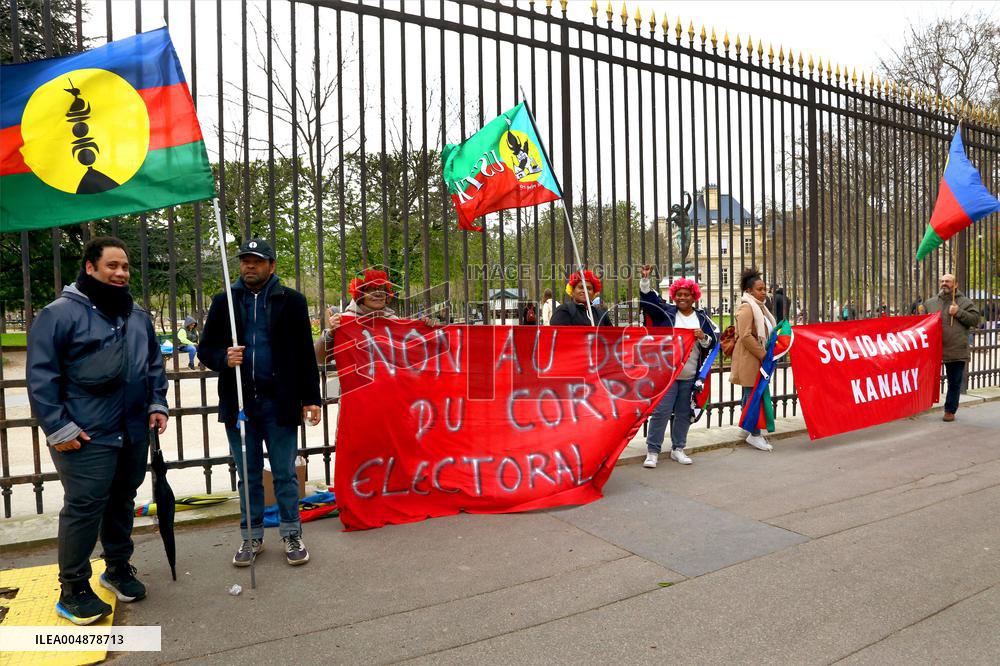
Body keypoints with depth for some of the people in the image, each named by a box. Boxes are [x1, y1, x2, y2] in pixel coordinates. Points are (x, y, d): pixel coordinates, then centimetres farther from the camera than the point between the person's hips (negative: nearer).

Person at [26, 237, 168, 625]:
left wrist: (157, 404, 9)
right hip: (86, 437, -6)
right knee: (84, 509, -2)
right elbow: (40, 376, -11)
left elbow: (154, 364, 20)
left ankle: (118, 568, 33)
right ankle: (73, 589, 13)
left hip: (134, 433, 6)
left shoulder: (137, 316, 12)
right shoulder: (60, 313, -9)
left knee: (122, 502, 17)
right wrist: (57, 428, -14)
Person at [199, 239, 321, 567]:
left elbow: (305, 353, 0)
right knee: (248, 475, 13)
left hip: (280, 403, -2)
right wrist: (224, 358, -14)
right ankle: (252, 537, 27)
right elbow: (205, 349, 10)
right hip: (239, 403, 2)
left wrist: (311, 398, -4)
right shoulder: (223, 302, 7)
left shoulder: (291, 301, 1)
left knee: (285, 474, 6)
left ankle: (292, 535, 21)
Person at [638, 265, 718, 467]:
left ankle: (678, 449, 25)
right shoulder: (666, 312, 2)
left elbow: (715, 341, 9)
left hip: (690, 376, 3)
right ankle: (652, 451, 2)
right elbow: (648, 299, -6)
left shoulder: (702, 318, 9)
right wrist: (645, 279, -17)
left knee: (684, 413, 11)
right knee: (661, 412, -6)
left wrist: (703, 337, -12)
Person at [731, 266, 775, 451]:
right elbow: (746, 336, -21)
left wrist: (767, 354, 16)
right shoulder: (746, 308, -13)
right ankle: (754, 435, -2)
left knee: (751, 395, 13)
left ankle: (752, 431, 20)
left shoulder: (759, 307, 18)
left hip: (758, 359, 10)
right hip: (749, 360, -10)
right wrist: (763, 354, -17)